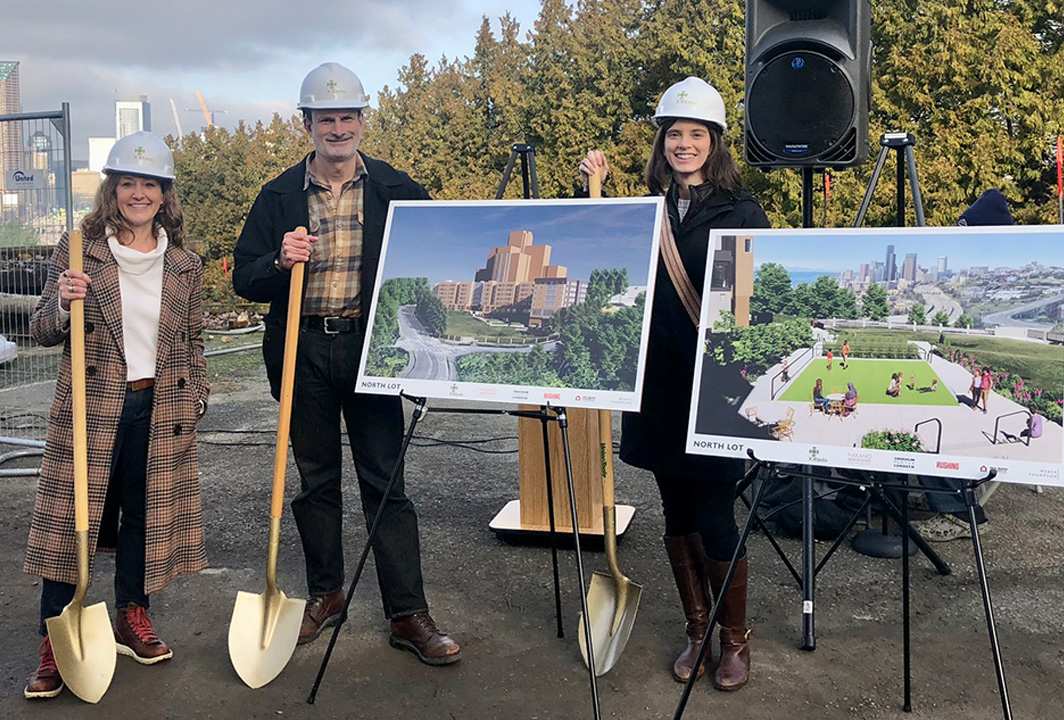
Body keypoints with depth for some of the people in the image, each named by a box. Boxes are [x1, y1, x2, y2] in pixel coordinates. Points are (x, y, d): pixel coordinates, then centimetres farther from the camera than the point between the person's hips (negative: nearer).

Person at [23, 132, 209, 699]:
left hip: (161, 410, 3)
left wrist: (198, 395, 7)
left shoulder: (184, 266, 8)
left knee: (147, 513, 11)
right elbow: (41, 332, 0)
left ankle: (132, 618, 29)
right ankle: (54, 645, 10)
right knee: (71, 517, 0)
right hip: (91, 408, -3)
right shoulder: (78, 250, -1)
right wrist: (62, 303, -20)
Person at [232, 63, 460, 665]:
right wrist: (280, 263, -17)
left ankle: (409, 615, 7)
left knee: (385, 481, -1)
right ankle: (326, 594, 30)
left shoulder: (397, 190, 3)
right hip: (302, 351, 2)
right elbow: (244, 280, 5)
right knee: (316, 480, 13)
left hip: (369, 348, -2)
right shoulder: (279, 196, 6)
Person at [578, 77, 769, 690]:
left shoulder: (741, 212, -3)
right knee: (677, 515, 13)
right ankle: (697, 629, 31)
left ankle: (736, 637, 22)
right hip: (659, 386, 4)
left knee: (714, 518, 0)